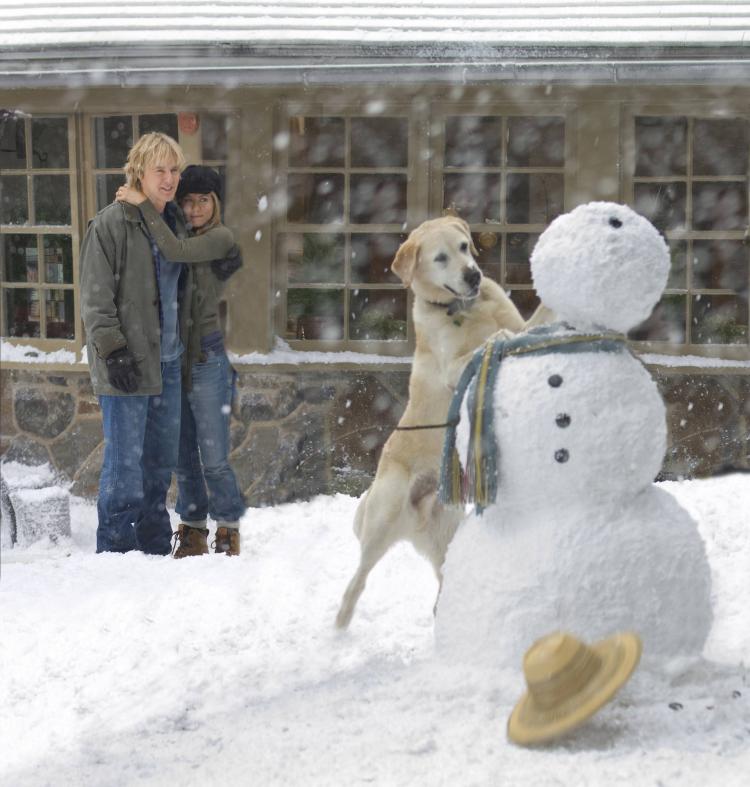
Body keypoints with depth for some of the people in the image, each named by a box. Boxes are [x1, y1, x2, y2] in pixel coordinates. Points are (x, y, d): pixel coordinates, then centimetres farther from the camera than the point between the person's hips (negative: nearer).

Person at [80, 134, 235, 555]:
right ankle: (116, 548, 3)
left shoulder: (176, 223, 14)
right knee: (125, 461, -6)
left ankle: (155, 547, 22)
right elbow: (96, 298, -11)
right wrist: (112, 351, -17)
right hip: (126, 363, -7)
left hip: (168, 362, 7)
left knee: (162, 460, 12)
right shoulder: (111, 224, -8)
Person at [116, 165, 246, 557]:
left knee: (214, 458, -5)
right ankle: (193, 532, 17)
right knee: (184, 456, 9)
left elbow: (175, 251, -23)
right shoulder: (179, 236, 14)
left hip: (206, 356, -6)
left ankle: (228, 532, 7)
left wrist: (143, 203, -20)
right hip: (173, 357, 6)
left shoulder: (220, 238, -6)